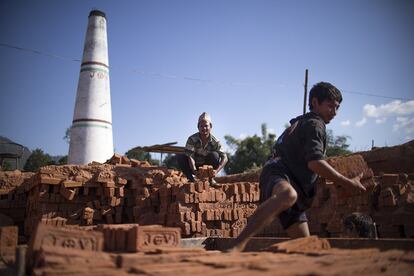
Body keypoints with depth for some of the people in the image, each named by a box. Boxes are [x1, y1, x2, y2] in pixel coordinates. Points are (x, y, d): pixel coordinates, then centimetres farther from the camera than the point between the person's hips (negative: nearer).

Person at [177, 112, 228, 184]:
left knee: (214, 155, -27)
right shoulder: (192, 139, -18)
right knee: (181, 157, -26)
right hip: (194, 166, 0)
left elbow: (224, 158, -22)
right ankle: (191, 178, -13)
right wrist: (194, 170, -46)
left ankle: (210, 178, -12)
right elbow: (190, 157, -27)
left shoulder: (215, 142, -15)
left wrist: (216, 171, -40)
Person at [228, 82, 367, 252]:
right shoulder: (315, 124, -1)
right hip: (278, 174, -11)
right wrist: (349, 183, -10)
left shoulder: (301, 123, 31)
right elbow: (315, 163, -16)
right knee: (288, 195, -46)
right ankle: (237, 246, -56)